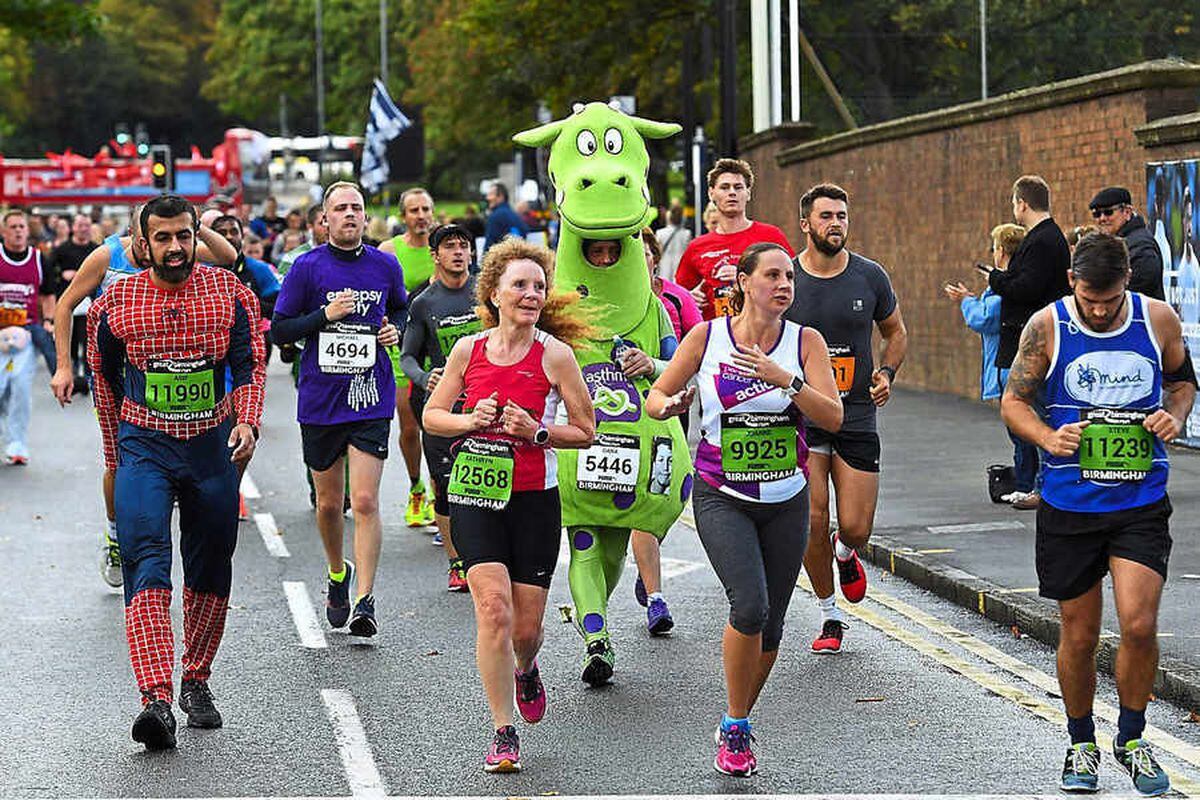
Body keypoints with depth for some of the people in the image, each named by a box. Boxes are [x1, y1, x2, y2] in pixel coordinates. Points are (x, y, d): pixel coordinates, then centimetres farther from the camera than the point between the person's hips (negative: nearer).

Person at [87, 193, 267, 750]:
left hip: (213, 445, 2)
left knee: (210, 571, 11)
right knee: (147, 566, -17)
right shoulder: (115, 304, 0)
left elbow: (250, 365, 2)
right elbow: (105, 380, 12)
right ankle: (156, 699, -26)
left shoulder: (230, 294, 0)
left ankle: (196, 682, 30)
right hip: (144, 446, -2)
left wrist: (248, 422, -16)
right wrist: (115, 457, 16)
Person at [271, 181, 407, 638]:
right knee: (328, 503, 12)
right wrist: (325, 315, -17)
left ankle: (364, 602, -9)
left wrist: (394, 330, 2)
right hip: (319, 399, 0)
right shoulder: (308, 267, -4)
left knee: (365, 502, -11)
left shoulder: (384, 266, 3)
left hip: (371, 399, 0)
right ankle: (337, 575, 38)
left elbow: (401, 308, 23)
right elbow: (279, 330, -3)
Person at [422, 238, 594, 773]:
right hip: (475, 497, 0)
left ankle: (526, 671, 43)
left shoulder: (554, 354, -5)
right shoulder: (468, 349, 1)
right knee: (494, 607, -15)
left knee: (526, 625, 4)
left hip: (534, 499, 0)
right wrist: (470, 421, -8)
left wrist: (537, 432, -16)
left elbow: (586, 431, 0)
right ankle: (503, 733, -5)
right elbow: (432, 415, 12)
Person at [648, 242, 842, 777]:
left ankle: (738, 725, 29)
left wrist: (784, 379, -24)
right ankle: (734, 729, -1)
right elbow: (657, 397, 6)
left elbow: (833, 417, -10)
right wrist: (671, 405, -17)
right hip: (722, 497, -2)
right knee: (750, 606, -20)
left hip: (786, 500, 3)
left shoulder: (805, 342, -1)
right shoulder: (707, 336, -3)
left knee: (770, 624, 6)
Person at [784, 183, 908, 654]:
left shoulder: (870, 277, 1)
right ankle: (829, 614, 15)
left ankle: (845, 555, 35)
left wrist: (886, 373, -2)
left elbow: (896, 333, 16)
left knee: (856, 528, -3)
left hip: (856, 416, 1)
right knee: (812, 522, -5)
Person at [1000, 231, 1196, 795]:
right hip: (1069, 505, 0)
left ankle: (1131, 738, 11)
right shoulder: (1047, 327, -5)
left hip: (1141, 503, 0)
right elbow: (1013, 402, 1)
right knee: (1079, 636, 6)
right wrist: (1048, 438, -18)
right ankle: (1081, 744, 28)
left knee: (1139, 625, -12)